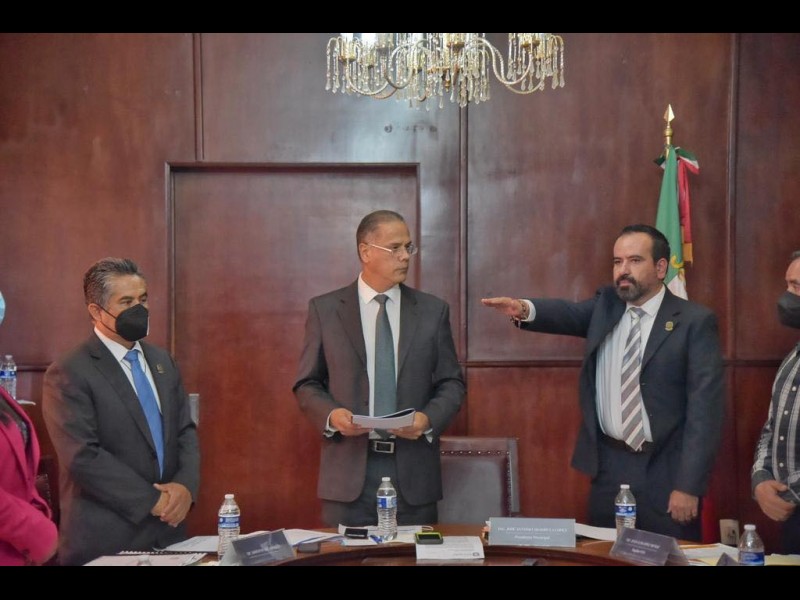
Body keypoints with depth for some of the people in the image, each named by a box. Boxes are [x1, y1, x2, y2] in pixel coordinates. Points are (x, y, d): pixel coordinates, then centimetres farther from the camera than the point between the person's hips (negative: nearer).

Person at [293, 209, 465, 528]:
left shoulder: (433, 310, 7)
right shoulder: (324, 309, 4)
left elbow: (451, 383, 9)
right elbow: (307, 384, 6)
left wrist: (429, 418, -10)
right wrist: (331, 414, -13)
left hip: (413, 469, 1)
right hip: (349, 469, -1)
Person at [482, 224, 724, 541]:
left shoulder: (695, 321, -7)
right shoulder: (605, 305, 9)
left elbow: (705, 407, -11)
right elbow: (569, 314, -9)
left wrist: (688, 485, -15)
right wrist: (526, 309, -32)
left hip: (664, 470, -4)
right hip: (608, 466, 4)